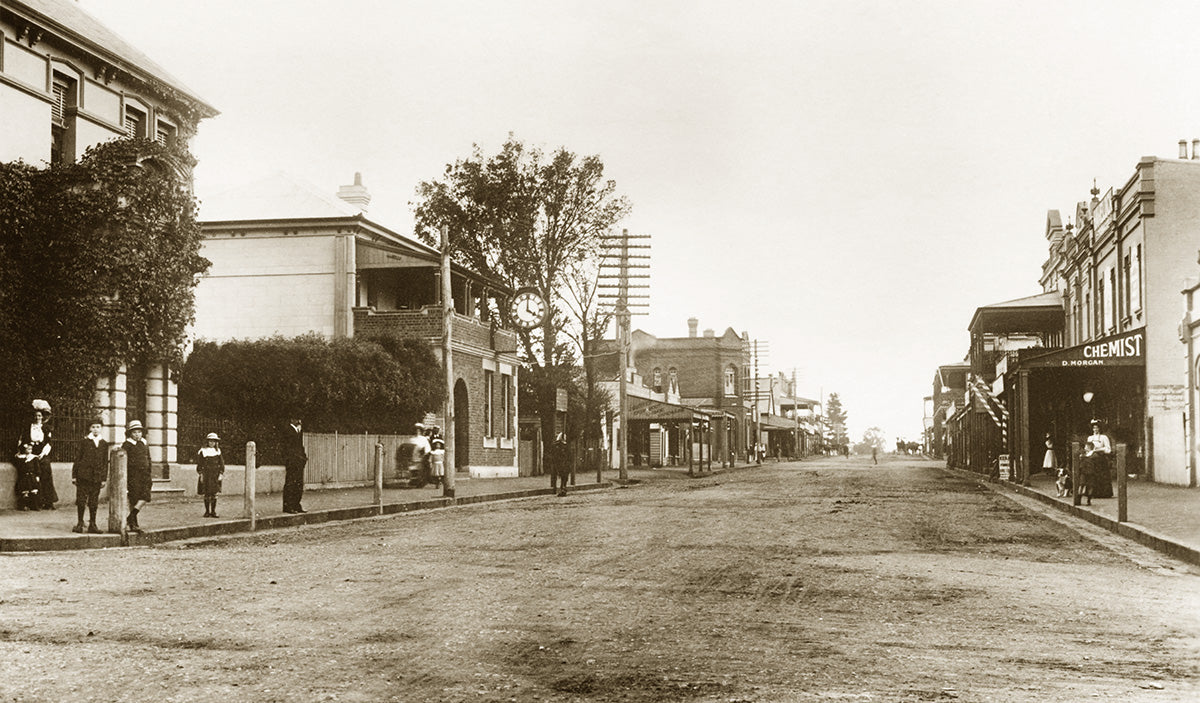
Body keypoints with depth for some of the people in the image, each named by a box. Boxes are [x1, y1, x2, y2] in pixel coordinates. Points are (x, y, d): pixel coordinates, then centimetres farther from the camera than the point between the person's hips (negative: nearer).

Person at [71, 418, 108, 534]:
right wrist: (74, 475, -2)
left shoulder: (104, 443, 8)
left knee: (94, 502, 5)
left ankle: (92, 524, 11)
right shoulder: (85, 441, 1)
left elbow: (105, 462, 10)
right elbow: (78, 458, 2)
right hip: (84, 475, -2)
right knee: (81, 500, 0)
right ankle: (80, 523, 8)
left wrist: (104, 478, 6)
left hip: (97, 476, 2)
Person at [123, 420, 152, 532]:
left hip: (144, 475, 5)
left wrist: (150, 476, 21)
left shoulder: (145, 444, 16)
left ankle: (131, 517, -3)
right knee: (134, 500, -3)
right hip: (133, 475, -5)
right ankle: (133, 524, 4)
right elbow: (124, 462, -7)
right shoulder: (126, 445, -2)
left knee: (145, 496, -11)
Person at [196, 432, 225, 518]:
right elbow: (199, 464, 0)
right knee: (206, 494, 1)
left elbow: (222, 463, 9)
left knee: (214, 494, 1)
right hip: (206, 475, -2)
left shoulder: (217, 451, 8)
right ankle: (207, 511, 9)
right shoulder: (203, 451, 0)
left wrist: (221, 474, 1)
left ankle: (213, 511, 7)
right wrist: (201, 475, -6)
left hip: (215, 476, 2)